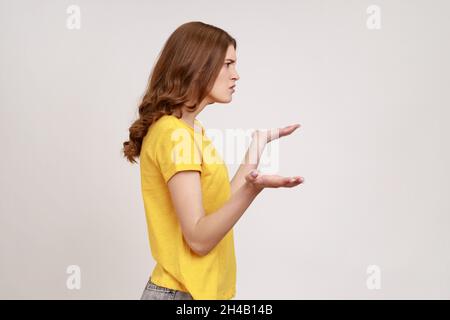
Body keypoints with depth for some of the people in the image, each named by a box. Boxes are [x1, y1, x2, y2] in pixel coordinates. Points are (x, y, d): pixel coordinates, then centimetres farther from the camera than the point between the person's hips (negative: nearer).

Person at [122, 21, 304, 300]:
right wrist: (252, 189, -37)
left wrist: (255, 151, 12)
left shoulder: (191, 130, 8)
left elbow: (218, 206, 7)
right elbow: (199, 239, -23)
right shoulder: (173, 133, -20)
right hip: (183, 292, -9)